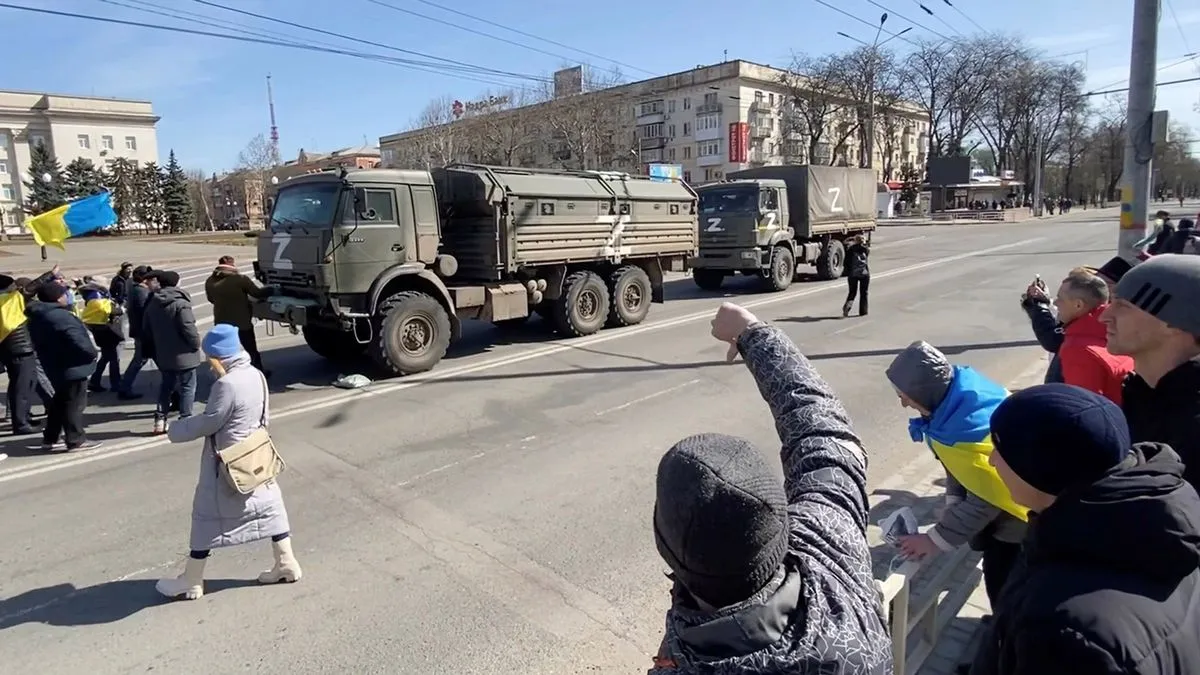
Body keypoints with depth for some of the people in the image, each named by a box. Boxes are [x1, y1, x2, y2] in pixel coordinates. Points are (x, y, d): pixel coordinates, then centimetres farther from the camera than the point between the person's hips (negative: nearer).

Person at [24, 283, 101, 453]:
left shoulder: (37, 316, 11)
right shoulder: (60, 316, -22)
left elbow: (40, 343, 18)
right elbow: (77, 339, -28)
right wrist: (91, 352, -12)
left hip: (55, 367, 10)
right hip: (72, 367, -10)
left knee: (60, 402, 20)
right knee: (74, 404, -2)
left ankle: (49, 439, 25)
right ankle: (76, 440, 3)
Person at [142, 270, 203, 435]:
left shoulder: (152, 304, 6)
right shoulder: (180, 303, -17)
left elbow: (147, 330, 12)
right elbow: (188, 328, -22)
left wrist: (154, 351, 20)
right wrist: (196, 343, -5)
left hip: (163, 355, 7)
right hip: (183, 354, -7)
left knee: (166, 386, 19)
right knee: (187, 387, 4)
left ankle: (160, 420, 19)